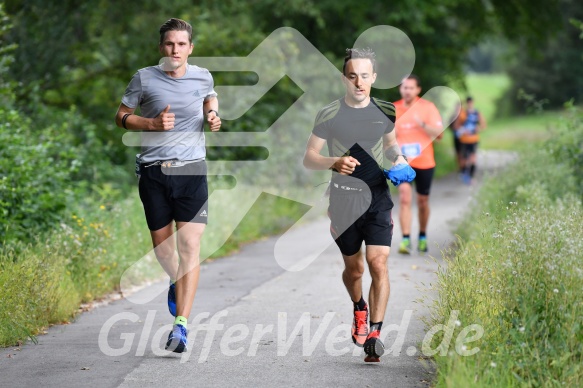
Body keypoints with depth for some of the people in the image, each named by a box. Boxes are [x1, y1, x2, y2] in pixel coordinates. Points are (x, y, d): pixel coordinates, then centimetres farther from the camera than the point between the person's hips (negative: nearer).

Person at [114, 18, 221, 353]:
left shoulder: (202, 77, 5)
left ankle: (181, 325, -14)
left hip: (191, 171, 0)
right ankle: (176, 282, 46)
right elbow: (122, 116, 7)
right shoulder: (144, 78, 0)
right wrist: (152, 123, -10)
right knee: (162, 246, 10)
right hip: (153, 172, 0)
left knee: (190, 246, -12)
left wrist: (214, 117, 3)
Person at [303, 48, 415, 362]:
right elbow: (308, 158, -3)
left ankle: (374, 334, -13)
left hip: (378, 198, 1)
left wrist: (399, 160, 3)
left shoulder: (385, 112, 5)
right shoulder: (329, 115, -4)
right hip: (343, 201, -1)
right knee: (354, 268, 12)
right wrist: (334, 163, -23)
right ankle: (359, 309, 45)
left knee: (378, 265, -15)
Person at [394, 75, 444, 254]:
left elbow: (439, 133, -9)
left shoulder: (428, 107, -2)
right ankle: (405, 240, -19)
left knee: (422, 201, 11)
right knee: (404, 198, -17)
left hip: (425, 162, 0)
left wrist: (422, 124, -23)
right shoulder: (394, 109, 4)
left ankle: (422, 237, 31)